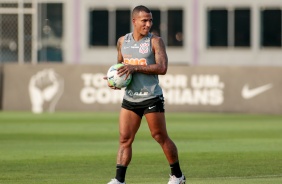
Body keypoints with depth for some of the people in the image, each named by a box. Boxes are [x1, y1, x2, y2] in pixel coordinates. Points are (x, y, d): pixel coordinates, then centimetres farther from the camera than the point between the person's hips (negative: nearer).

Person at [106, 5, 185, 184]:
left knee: (161, 137, 4)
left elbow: (162, 68, -16)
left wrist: (135, 68, -22)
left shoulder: (155, 41, -6)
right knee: (125, 139, -4)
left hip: (151, 98, -4)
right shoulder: (122, 41, 9)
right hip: (130, 99, 4)